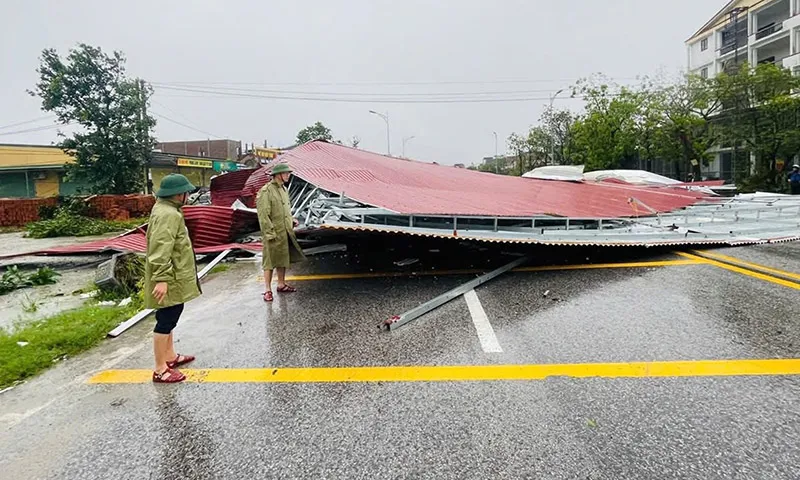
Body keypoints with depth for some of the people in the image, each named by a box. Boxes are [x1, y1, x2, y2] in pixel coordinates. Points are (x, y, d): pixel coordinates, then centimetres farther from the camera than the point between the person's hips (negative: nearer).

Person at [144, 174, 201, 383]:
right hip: (169, 279, -11)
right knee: (166, 320, -3)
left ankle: (170, 356, 37)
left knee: (170, 317, 22)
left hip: (173, 277, 11)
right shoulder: (168, 215, -22)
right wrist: (161, 279, -31)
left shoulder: (164, 209, 12)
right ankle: (160, 370, 8)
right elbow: (160, 249, -29)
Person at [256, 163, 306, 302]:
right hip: (273, 234, -8)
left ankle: (281, 285, 32)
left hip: (286, 232, 8)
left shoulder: (283, 189, 11)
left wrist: (292, 220, 9)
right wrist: (270, 233, -20)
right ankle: (268, 290, 11)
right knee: (270, 262, 1)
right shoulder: (266, 191, -16)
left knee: (283, 259, 17)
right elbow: (263, 215, -19)